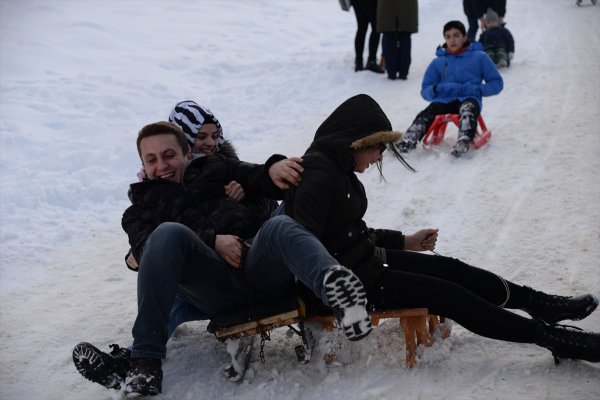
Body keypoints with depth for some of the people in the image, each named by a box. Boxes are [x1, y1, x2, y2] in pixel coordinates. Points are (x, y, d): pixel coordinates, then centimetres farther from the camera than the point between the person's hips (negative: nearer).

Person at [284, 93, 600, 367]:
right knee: (448, 295, -9)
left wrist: (405, 242, 16)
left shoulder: (336, 167, 7)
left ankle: (538, 303, 21)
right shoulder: (319, 175, -24)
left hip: (360, 257, 10)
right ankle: (548, 335, -2)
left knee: (451, 269, 9)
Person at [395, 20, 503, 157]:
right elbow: (425, 91, 17)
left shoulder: (479, 57, 12)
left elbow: (496, 83, 10)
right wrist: (436, 90, -7)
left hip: (469, 99, -2)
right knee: (425, 114, -29)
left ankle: (464, 141, -62)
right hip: (444, 101, 3)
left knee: (467, 110, -39)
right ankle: (408, 141, -49)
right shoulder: (438, 62, 19)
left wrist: (477, 90, -9)